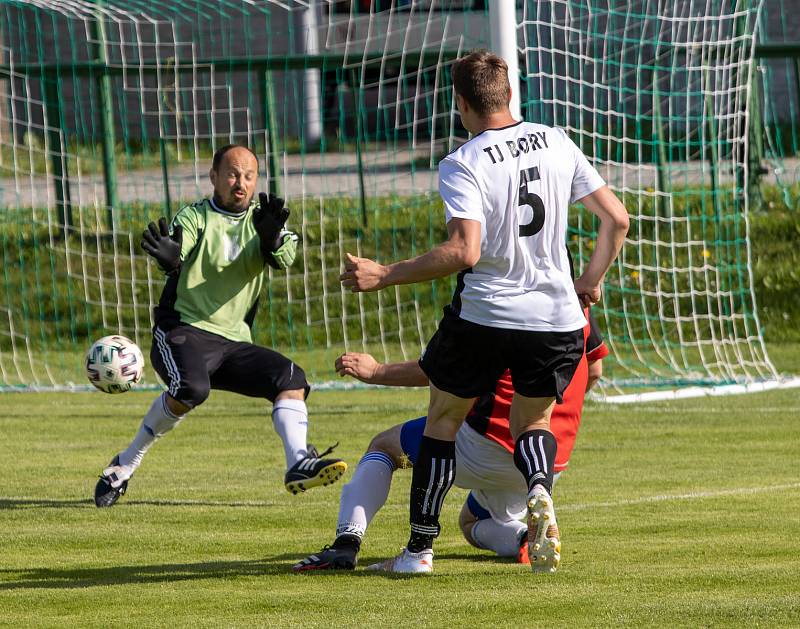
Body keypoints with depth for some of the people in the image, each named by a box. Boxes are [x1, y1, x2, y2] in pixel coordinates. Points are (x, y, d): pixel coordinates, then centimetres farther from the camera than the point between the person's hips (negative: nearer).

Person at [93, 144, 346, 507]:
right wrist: (168, 255, -47)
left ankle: (299, 464, -24)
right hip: (183, 331, -5)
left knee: (292, 379, -14)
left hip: (234, 342, 5)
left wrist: (272, 237, -35)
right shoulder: (195, 217, 0)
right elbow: (175, 256, -21)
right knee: (191, 389, -31)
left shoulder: (260, 219, 10)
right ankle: (125, 466, -17)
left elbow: (284, 258, -11)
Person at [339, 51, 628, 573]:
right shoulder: (556, 144, 4)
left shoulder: (462, 165, -12)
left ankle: (420, 547, 20)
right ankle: (539, 491, -13)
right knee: (533, 421, 22)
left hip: (485, 314, -4)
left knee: (443, 418, 17)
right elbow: (617, 219, 5)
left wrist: (384, 275, -17)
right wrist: (592, 280, 20)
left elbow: (464, 251, -23)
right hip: (557, 316, 4)